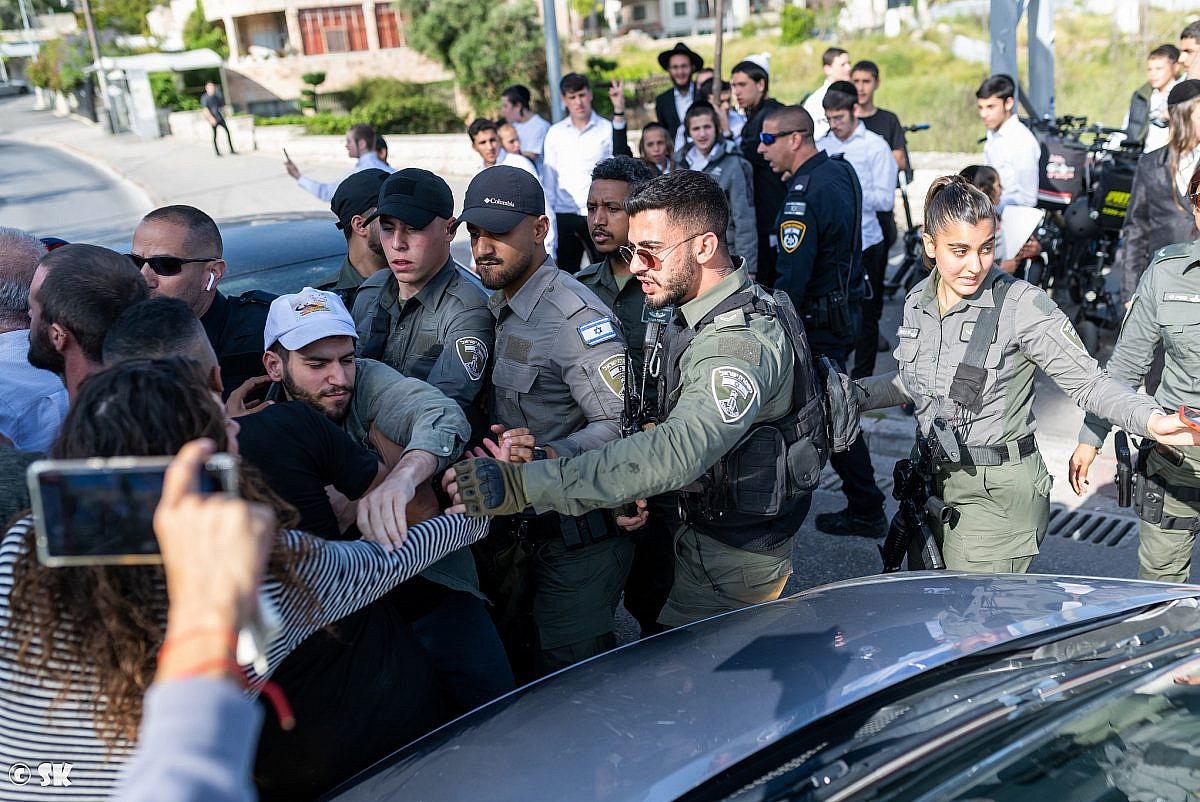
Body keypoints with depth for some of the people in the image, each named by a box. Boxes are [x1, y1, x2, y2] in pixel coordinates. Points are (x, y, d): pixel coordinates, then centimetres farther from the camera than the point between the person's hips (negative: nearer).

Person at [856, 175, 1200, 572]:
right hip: (930, 480, 6)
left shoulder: (1021, 304, -16)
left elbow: (1088, 382, -15)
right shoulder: (918, 301, 3)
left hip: (997, 494, -6)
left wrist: (1152, 420, -31)